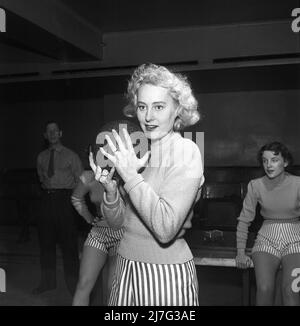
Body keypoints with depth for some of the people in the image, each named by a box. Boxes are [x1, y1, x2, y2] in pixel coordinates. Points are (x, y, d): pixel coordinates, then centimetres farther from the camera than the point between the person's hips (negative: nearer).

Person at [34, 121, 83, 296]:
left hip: (64, 199, -4)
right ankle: (48, 281, 25)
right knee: (46, 241, 10)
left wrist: (66, 192, -6)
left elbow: (80, 180, 0)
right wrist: (46, 186, 11)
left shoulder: (71, 156, -1)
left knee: (69, 242, 0)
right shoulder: (42, 157, 12)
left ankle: (73, 284, 12)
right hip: (47, 199, 5)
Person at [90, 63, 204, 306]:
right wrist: (110, 189, -12)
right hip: (126, 267, 6)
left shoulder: (186, 152, -13)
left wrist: (131, 176, -22)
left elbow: (166, 229, -24)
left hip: (166, 272, -5)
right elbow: (118, 221, 6)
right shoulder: (137, 151, 2)